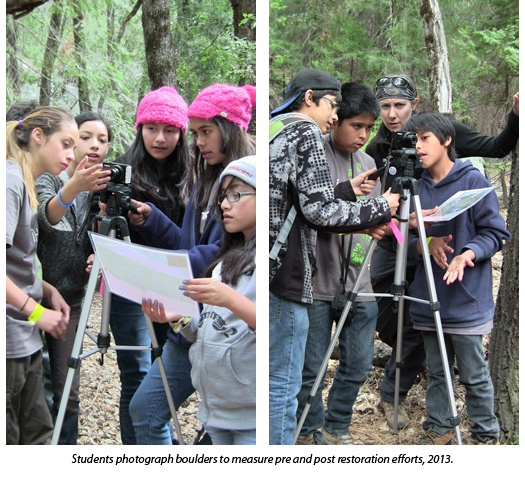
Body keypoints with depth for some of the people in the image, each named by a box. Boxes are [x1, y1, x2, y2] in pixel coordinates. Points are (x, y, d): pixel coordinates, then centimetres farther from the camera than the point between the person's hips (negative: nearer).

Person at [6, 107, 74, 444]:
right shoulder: (10, 178, -14)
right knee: (10, 440, -1)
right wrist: (36, 311, -18)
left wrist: (48, 291, 7)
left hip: (26, 340, 9)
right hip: (9, 340, -9)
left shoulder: (29, 185, 16)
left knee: (38, 436, 12)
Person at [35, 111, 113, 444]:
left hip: (71, 300, 3)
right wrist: (72, 189, -50)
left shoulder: (106, 189, 6)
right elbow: (46, 218, -29)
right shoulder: (47, 180, -7)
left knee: (67, 392, 3)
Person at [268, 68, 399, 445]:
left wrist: (347, 190, 22)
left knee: (279, 382, 17)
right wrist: (380, 208, -3)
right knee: (282, 386, -4)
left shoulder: (271, 131, 21)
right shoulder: (305, 134, -6)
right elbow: (320, 211, -14)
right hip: (283, 278, -9)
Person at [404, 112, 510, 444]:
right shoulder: (417, 186, 7)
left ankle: (487, 436, 17)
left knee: (474, 373, 2)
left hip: (467, 298, -4)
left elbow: (496, 233, -4)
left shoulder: (473, 180, -6)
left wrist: (469, 254, -23)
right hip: (429, 297, 5)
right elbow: (405, 239, 12)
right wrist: (425, 245, -11)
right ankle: (439, 432, 26)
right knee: (436, 371, 14)